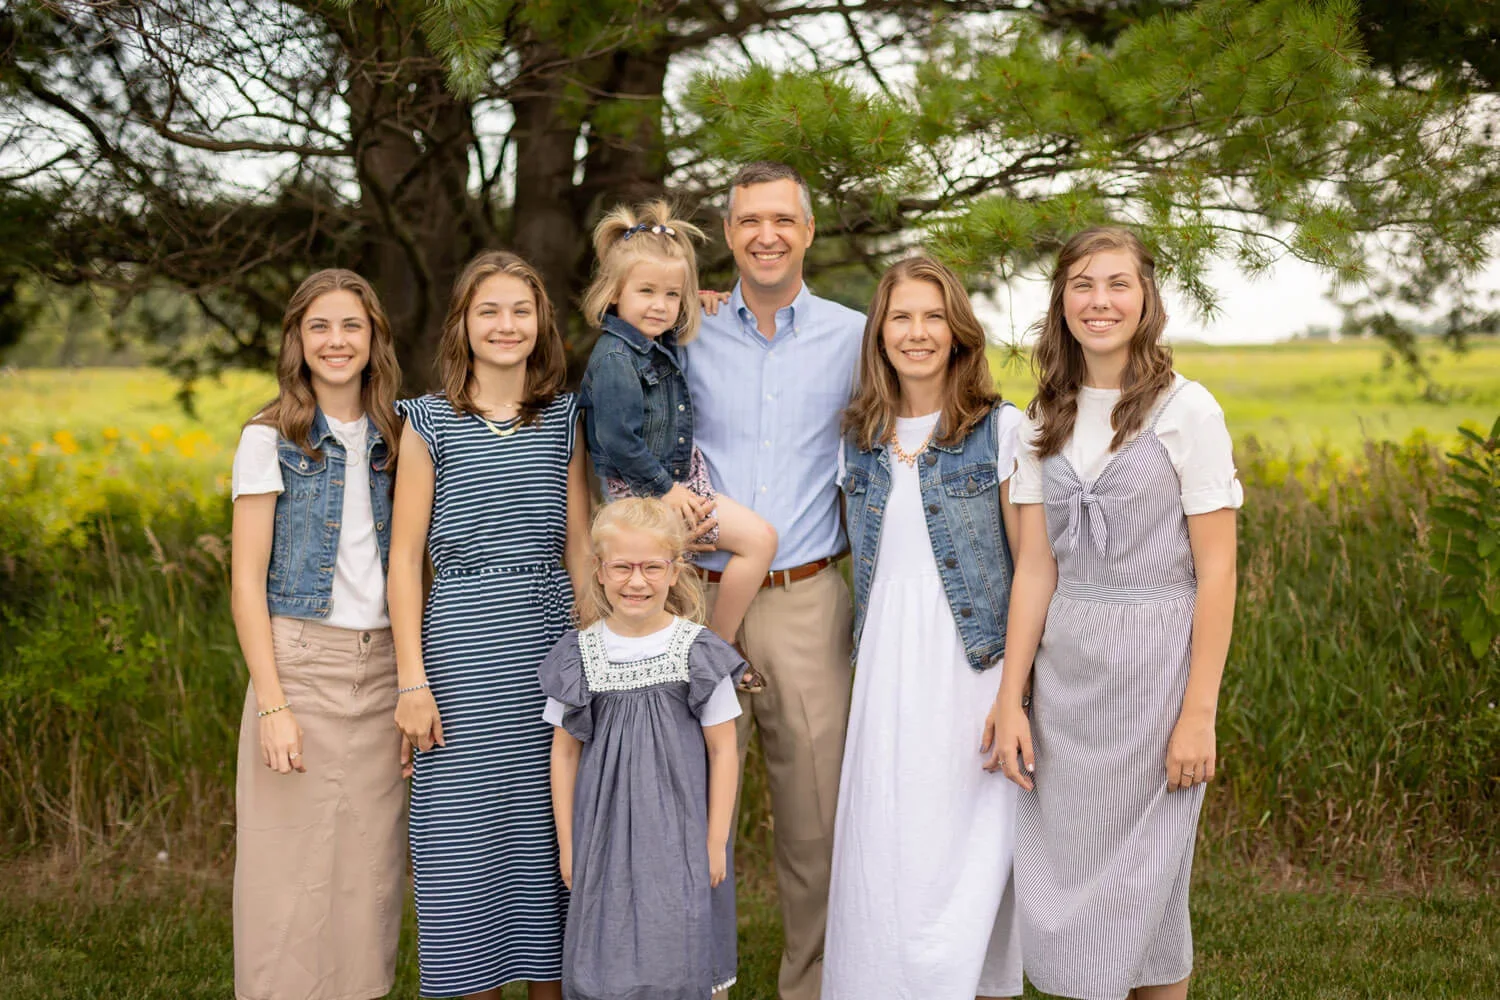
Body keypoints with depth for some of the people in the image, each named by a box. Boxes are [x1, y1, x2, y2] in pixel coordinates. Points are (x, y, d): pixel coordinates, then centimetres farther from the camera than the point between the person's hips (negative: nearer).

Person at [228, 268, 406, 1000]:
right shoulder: (270, 440, -3)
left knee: (367, 872, 8)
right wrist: (272, 705, -13)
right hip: (300, 663, -4)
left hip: (382, 671, 4)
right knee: (294, 870, -1)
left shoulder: (392, 440, 10)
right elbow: (247, 584, -6)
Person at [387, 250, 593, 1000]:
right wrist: (413, 679, -6)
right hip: (460, 643, -2)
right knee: (464, 831, 2)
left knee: (548, 828, 7)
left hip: (550, 641, 3)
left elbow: (579, 546, 12)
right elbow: (405, 557, 0)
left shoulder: (564, 419, 9)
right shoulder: (430, 423, 1)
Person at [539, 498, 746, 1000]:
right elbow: (565, 753, 7)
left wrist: (716, 843, -2)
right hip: (604, 835, 2)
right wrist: (567, 844, 6)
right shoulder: (579, 654, 0)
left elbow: (723, 752, -1)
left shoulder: (698, 652, -4)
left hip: (681, 837, -1)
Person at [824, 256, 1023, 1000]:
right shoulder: (857, 437, 10)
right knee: (883, 849, 4)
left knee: (967, 850, -1)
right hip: (886, 664, 4)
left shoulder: (1000, 428, -3)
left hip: (971, 663, -4)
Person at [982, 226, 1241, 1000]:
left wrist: (1199, 712, -13)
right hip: (1064, 667, 4)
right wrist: (1010, 699, 0)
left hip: (1154, 664, -4)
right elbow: (1035, 569, 6)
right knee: (1060, 875, 7)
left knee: (1142, 879, 5)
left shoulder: (1186, 410, -6)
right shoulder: (1046, 421, 8)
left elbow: (1215, 571, -8)